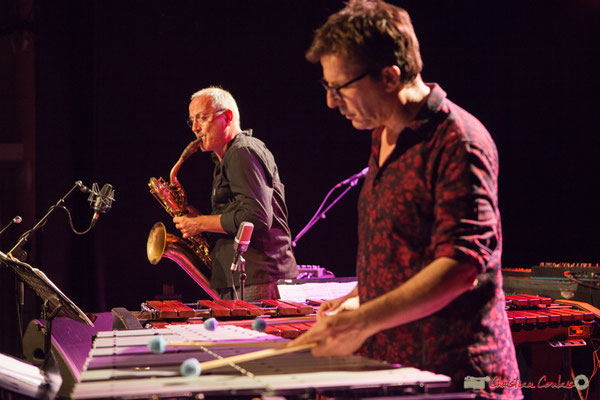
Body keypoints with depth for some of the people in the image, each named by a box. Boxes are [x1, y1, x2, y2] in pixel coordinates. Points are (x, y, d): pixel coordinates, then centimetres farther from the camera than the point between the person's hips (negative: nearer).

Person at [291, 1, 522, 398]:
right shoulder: (385, 139, 14)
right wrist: (357, 299, 12)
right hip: (391, 367, 8)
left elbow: (463, 266, -24)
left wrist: (365, 321, -28)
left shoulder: (458, 142, -16)